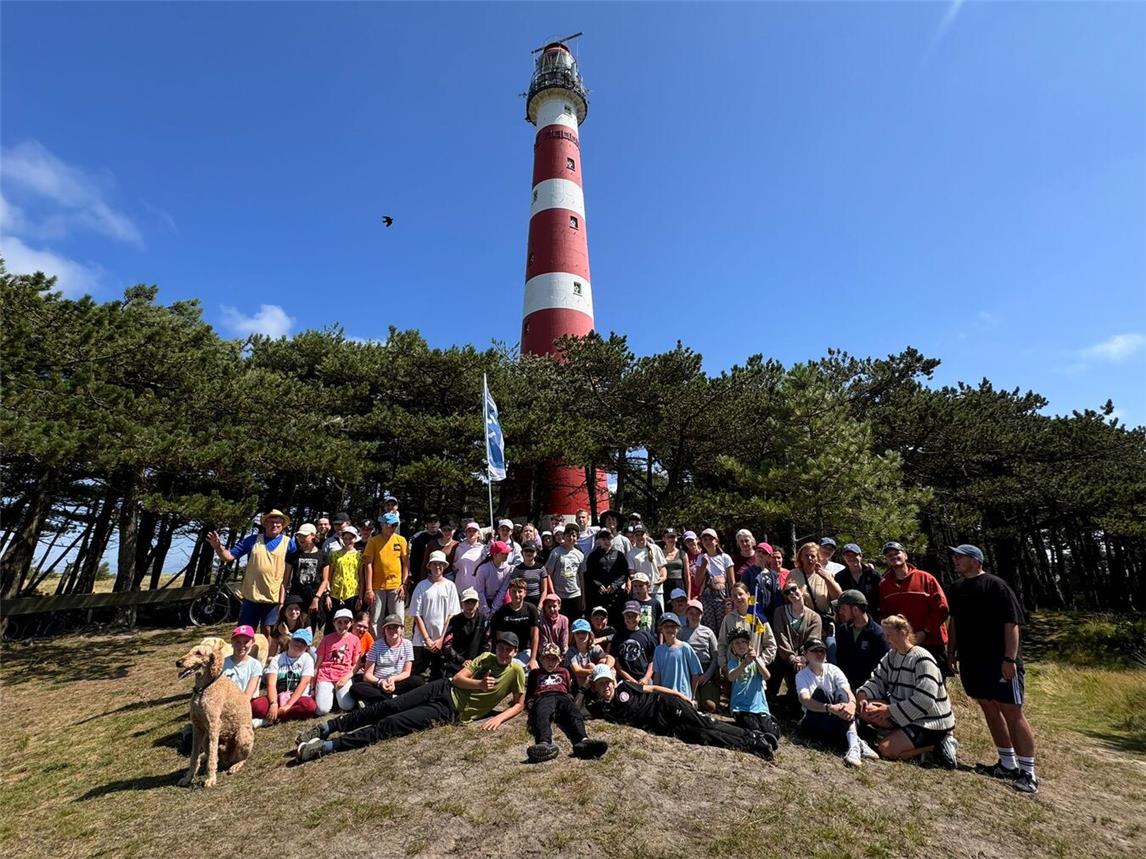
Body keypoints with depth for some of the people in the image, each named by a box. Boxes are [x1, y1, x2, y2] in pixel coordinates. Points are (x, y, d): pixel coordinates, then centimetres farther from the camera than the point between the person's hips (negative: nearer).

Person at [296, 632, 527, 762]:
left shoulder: (516, 671, -2)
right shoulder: (485, 658, 7)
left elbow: (519, 704, 1)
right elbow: (457, 678, 3)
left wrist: (500, 717, -18)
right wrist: (479, 684, -15)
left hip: (450, 713, -3)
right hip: (444, 690, 3)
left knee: (391, 725, -14)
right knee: (388, 707, -9)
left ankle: (326, 746, -15)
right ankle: (325, 727, 2)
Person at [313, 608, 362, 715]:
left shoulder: (355, 640, 5)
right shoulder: (327, 639, 7)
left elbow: (356, 664, 5)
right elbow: (318, 663, 10)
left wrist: (347, 677, -11)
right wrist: (312, 685, 6)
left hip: (344, 677, 0)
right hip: (325, 675, 0)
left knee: (347, 706, -22)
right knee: (322, 710, -19)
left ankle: (338, 694, 9)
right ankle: (330, 694, 12)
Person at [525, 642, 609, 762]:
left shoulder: (564, 671, 40)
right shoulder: (535, 673, 36)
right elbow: (528, 693, 27)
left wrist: (571, 699, 12)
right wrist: (530, 704, 8)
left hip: (562, 696, 2)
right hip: (543, 697, -1)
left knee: (573, 712, -36)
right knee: (542, 715, -40)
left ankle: (583, 742, -65)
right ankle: (544, 744, -70)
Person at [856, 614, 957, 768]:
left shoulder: (922, 659, -19)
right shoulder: (891, 656, 6)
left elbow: (924, 700, -25)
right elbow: (877, 680, 5)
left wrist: (890, 710, -23)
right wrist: (863, 694, -17)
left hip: (930, 721, -7)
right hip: (903, 714, 7)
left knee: (886, 749, -19)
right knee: (865, 709, -12)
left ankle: (935, 743, -1)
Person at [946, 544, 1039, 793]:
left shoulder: (996, 585, -10)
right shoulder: (957, 588, 11)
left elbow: (1012, 623, -14)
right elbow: (953, 621, 19)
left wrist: (1010, 658, -19)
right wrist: (951, 652, 17)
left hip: (999, 661, -7)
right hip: (971, 661, 7)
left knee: (1012, 712, -1)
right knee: (989, 710, 13)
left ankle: (1027, 772, 9)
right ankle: (1008, 764, 25)